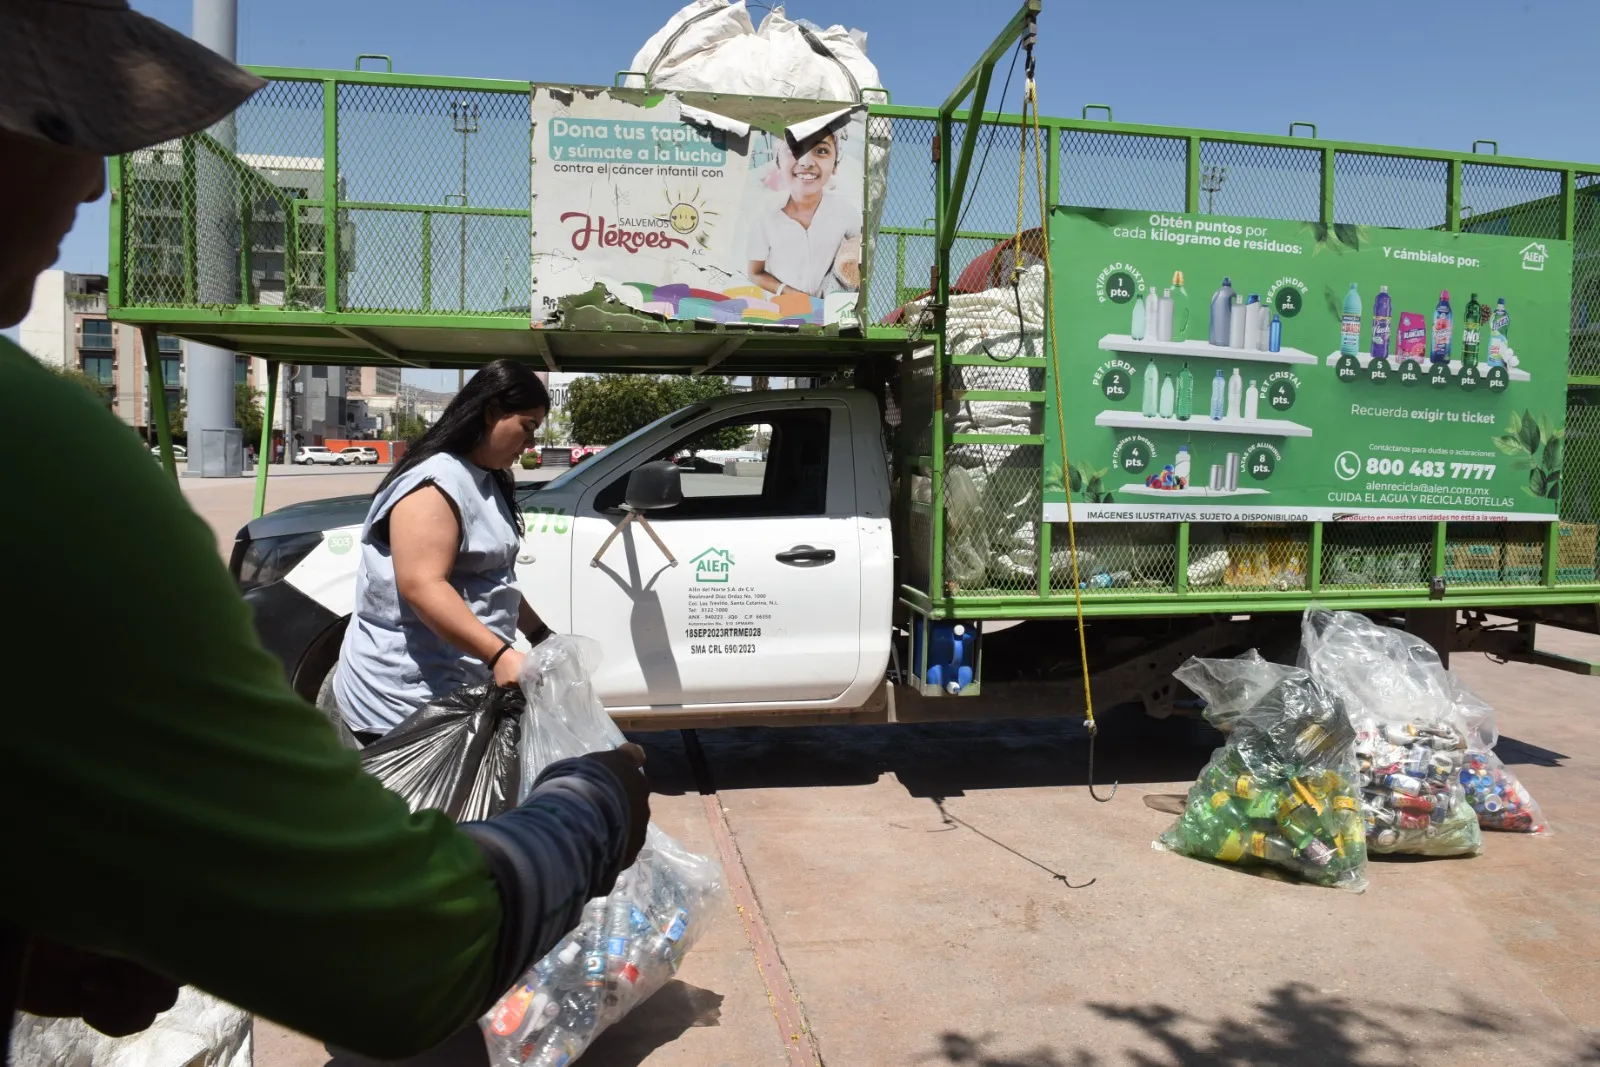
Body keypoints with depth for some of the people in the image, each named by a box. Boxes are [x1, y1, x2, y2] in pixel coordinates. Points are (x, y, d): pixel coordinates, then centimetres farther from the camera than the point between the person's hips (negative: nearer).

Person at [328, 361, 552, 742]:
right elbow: (422, 586, -28)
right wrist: (499, 654, -34)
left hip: (459, 689, 10)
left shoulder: (488, 482, 15)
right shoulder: (436, 483, -17)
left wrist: (539, 634, 20)